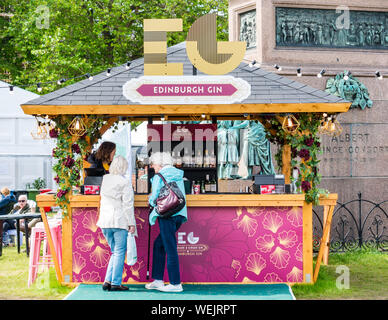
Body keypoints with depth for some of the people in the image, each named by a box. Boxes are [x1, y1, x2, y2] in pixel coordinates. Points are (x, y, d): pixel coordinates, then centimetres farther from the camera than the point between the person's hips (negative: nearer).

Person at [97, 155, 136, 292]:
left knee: (115, 252, 16)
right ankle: (115, 283, 0)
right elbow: (128, 205, -11)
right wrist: (131, 223, -8)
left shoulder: (105, 180, 8)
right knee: (120, 252, 1)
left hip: (105, 221, 6)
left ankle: (107, 281, 9)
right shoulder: (125, 182, -9)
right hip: (120, 221, -6)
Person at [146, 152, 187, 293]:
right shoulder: (178, 176, 15)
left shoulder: (159, 177, -5)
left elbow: (155, 199, -6)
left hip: (167, 214, -8)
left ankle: (176, 284, -3)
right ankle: (158, 280, 16)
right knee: (159, 244, 17)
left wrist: (151, 199, 18)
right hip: (180, 214, 8)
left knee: (170, 248, -4)